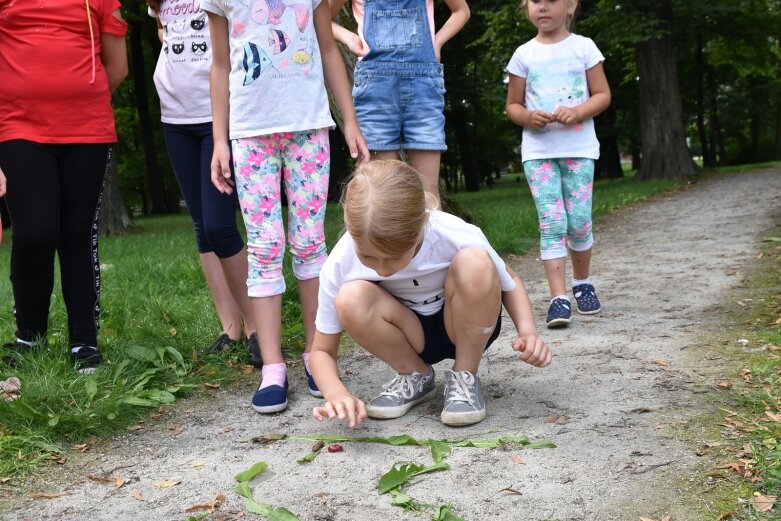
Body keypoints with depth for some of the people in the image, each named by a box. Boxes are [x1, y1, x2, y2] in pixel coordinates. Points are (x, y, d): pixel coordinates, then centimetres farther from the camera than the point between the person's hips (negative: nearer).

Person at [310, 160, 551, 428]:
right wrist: (336, 393, -35)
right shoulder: (339, 264, -25)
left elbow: (509, 281, -7)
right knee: (351, 299, -31)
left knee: (475, 264, -33)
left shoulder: (454, 236, -29)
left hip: (468, 327, -1)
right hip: (411, 335, 2)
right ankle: (415, 375, -2)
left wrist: (527, 331, -27)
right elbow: (322, 351, -13)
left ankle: (464, 377, -11)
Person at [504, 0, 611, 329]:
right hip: (538, 151, 0)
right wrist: (527, 117, -12)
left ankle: (582, 282, 26)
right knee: (551, 223, -7)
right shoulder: (524, 54, 6)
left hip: (579, 148, 0)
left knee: (579, 222, 1)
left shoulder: (583, 47, 4)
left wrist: (578, 112, -16)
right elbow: (512, 106, 10)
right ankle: (559, 297, -7)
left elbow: (603, 95, 4)